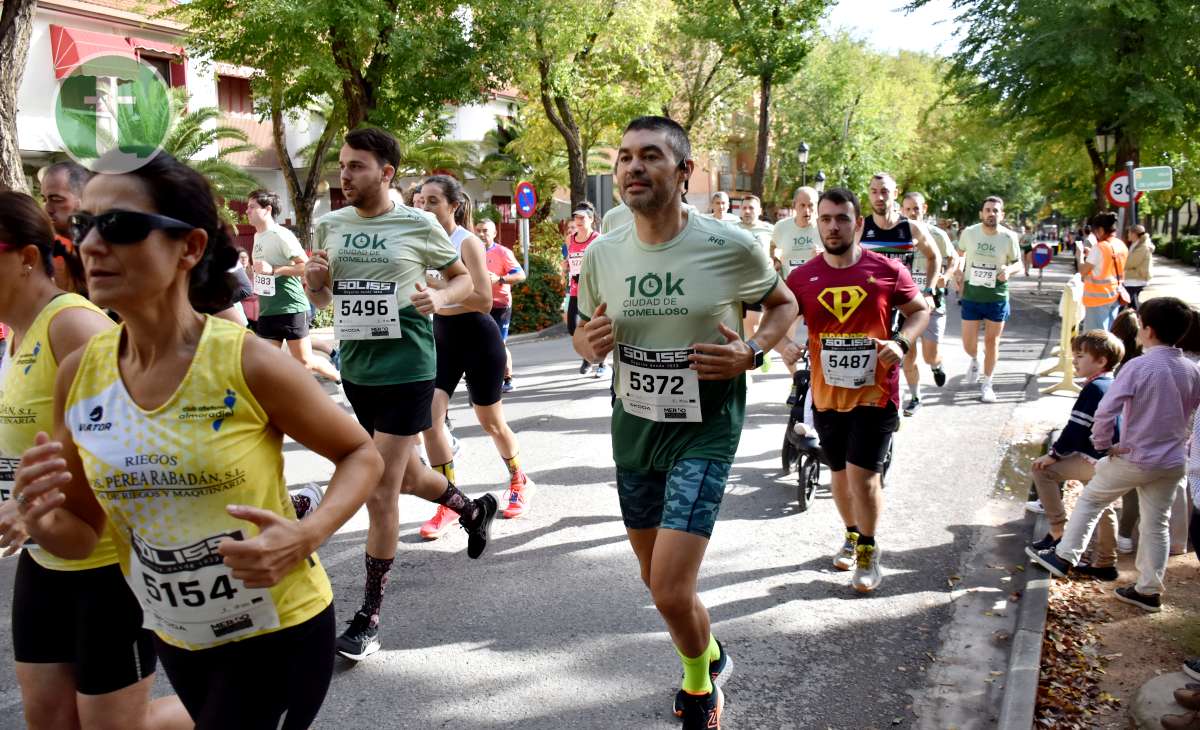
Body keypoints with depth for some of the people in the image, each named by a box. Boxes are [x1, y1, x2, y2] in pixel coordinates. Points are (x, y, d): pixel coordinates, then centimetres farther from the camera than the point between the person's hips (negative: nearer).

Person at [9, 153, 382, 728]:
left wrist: (306, 537, -24)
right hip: (174, 638, 5)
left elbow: (360, 454, -8)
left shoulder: (251, 364, -20)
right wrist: (42, 520, -18)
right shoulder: (79, 374, -6)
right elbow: (83, 534, 3)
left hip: (279, 633, -5)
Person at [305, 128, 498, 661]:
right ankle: (474, 508, 51)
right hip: (356, 368, 6)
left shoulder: (419, 225, -7)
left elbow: (463, 279, 4)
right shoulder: (331, 226, 5)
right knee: (404, 476, 21)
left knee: (380, 494, -7)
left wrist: (439, 298, -18)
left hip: (406, 368, -6)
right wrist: (316, 282, -8)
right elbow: (323, 301, 15)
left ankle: (368, 618, 5)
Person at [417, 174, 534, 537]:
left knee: (491, 422, 9)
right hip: (441, 341, 5)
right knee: (429, 418, -11)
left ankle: (520, 482, 36)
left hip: (477, 339, -5)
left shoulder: (468, 243, -14)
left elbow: (484, 301, -25)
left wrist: (437, 286, -30)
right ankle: (449, 503, 1)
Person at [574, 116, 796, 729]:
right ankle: (711, 657, 49)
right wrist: (589, 344, -13)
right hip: (633, 430, 5)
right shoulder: (601, 255, -4)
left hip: (704, 431, -5)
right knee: (657, 579, 18)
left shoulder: (732, 247, -14)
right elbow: (584, 334, 12)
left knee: (671, 591, -12)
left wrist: (752, 353, -16)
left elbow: (784, 303, 4)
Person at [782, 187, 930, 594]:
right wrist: (785, 346, -16)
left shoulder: (888, 271, -6)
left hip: (875, 394, -3)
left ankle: (868, 553, 14)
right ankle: (852, 536, 42)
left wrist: (901, 343, -13)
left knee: (863, 474, -7)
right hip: (827, 396, 3)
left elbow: (920, 311, 5)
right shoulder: (802, 278, -2)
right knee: (840, 472, 18)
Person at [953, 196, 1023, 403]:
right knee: (968, 343, 2)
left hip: (997, 296, -1)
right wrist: (958, 271, -4)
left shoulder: (1009, 237, -8)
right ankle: (974, 360, 39)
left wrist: (1009, 270, -19)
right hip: (971, 295, 1)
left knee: (992, 342, 7)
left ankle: (986, 384, 23)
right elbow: (960, 254, 13)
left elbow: (1018, 263, 3)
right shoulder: (969, 233, -6)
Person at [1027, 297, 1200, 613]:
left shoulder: (1138, 367, -19)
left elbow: (1105, 412, -24)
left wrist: (1105, 445, -9)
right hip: (1172, 464, 5)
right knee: (1156, 525, 15)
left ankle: (1064, 557, 20)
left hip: (1133, 459, -5)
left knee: (1090, 500, 16)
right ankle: (1149, 590, 23)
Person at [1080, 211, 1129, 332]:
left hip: (1098, 297, -8)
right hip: (1115, 295, 8)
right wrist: (1091, 254, 16)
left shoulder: (1099, 248, -18)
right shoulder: (1122, 246, 6)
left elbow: (1083, 271, -12)